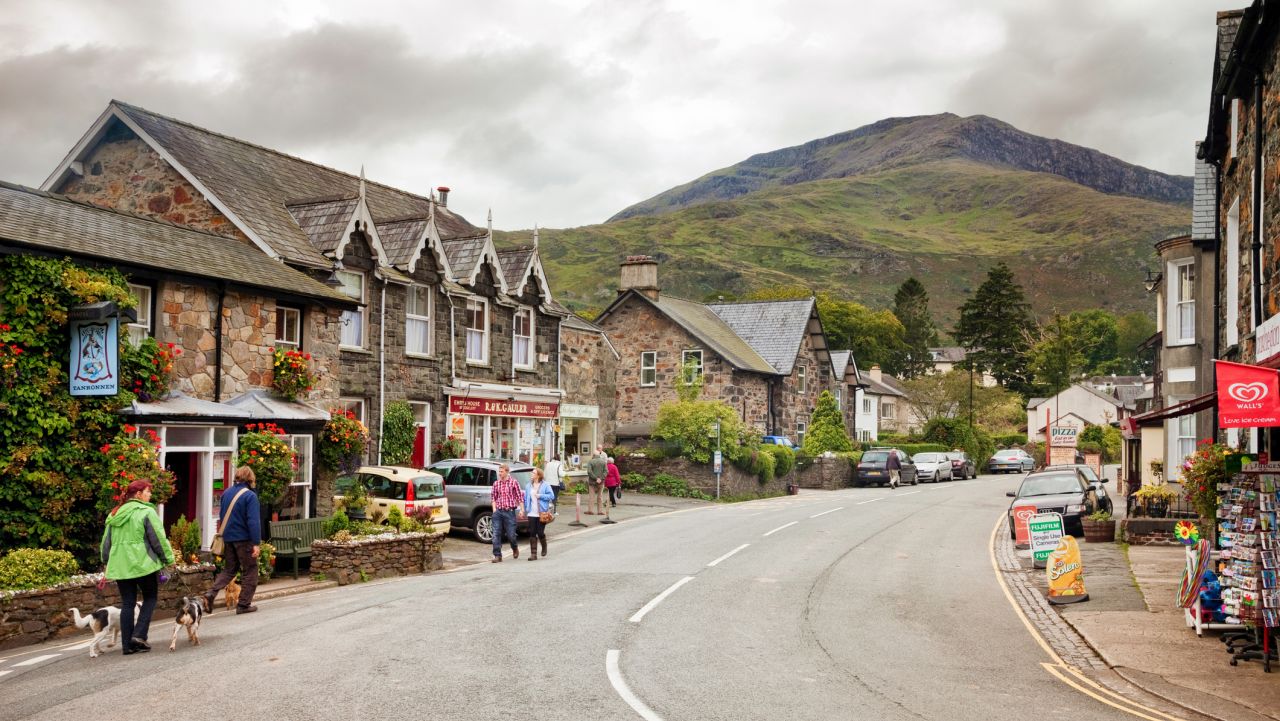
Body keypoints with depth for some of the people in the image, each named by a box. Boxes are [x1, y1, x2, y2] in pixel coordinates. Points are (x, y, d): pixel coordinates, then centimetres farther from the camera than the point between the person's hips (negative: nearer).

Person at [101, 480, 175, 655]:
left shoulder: (115, 514, 14)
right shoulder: (146, 512, -7)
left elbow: (106, 542, 18)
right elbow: (158, 539, -9)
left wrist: (107, 562, 27)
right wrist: (168, 559, 0)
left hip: (119, 566, 6)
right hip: (142, 564, -6)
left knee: (127, 603, 9)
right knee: (150, 598, 9)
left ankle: (128, 644, 8)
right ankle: (139, 635, -4)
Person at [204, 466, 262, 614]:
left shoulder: (226, 493, 6)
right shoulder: (250, 496, -15)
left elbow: (222, 517, 16)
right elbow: (254, 521, -20)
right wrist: (256, 543, -20)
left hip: (228, 538, 6)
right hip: (244, 538, -6)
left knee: (229, 569, 18)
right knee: (250, 570, 7)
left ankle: (211, 593, -2)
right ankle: (244, 604, 9)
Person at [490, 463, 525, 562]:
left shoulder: (513, 482, -1)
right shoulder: (496, 483, 7)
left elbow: (520, 496, 1)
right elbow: (493, 496, 15)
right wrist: (494, 508, 3)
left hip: (509, 511, -3)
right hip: (498, 511, 3)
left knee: (510, 534, 1)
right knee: (496, 534, -3)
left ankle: (515, 549, 32)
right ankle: (497, 556, 2)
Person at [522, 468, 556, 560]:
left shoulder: (545, 485, -2)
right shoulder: (529, 485, 11)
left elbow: (551, 496, -7)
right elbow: (525, 498, 12)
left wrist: (540, 496, -13)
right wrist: (523, 509, 3)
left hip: (542, 513, -4)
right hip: (532, 513, 4)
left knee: (540, 532, -2)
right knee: (532, 533, -2)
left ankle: (544, 548, 28)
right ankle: (533, 554, 1)